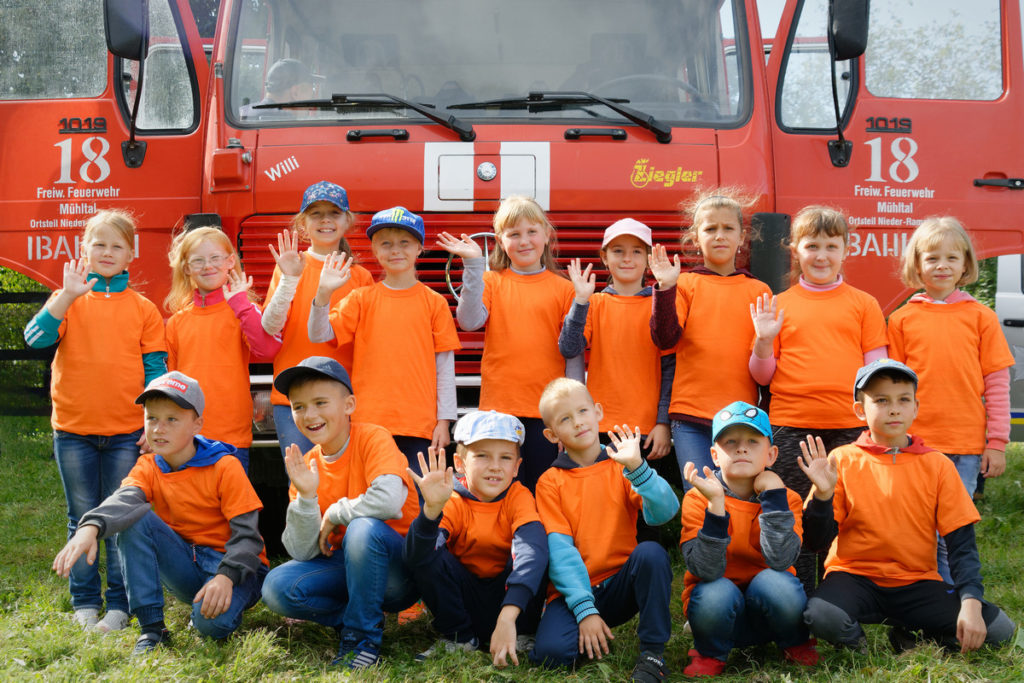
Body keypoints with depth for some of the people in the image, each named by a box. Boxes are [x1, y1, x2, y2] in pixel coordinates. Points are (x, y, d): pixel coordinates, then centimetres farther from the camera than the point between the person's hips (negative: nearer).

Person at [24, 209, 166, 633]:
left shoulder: (143, 308, 6)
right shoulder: (69, 299, 6)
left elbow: (156, 370, 5)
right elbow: (35, 338, -11)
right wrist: (68, 296, -20)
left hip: (127, 431, -1)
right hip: (73, 429, 1)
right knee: (83, 518, 8)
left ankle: (119, 605, 10)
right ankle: (85, 603, 17)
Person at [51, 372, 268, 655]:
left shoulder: (225, 467, -13)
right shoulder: (148, 468, -1)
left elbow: (247, 533, -17)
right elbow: (124, 499, -24)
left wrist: (226, 576, -34)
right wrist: (91, 527, -47)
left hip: (236, 567, -4)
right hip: (186, 566, 5)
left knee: (212, 621, -36)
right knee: (135, 518, -20)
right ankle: (151, 628, -17)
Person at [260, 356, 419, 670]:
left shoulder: (372, 439, -13)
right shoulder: (306, 466, 1)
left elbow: (389, 499, -34)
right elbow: (303, 553, -4)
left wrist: (335, 514, -17)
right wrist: (306, 497, -19)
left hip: (398, 570, -4)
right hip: (344, 567, 5)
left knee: (364, 527, -35)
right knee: (277, 588, -19)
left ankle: (363, 638, -17)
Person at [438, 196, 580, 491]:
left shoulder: (563, 288, 3)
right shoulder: (490, 282, 5)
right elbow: (470, 321, -12)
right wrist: (472, 265, -15)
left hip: (547, 411, 0)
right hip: (500, 407, 0)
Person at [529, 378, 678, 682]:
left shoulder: (619, 468, 4)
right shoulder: (550, 482, 2)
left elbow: (664, 512, -13)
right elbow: (559, 548, -9)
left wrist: (636, 467, -27)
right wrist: (585, 609, -19)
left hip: (621, 585, 1)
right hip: (575, 589, -1)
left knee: (650, 552, -30)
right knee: (551, 651, -30)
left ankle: (652, 651, -17)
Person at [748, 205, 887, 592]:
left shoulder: (863, 304, 9)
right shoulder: (779, 305, 9)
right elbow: (764, 377, 9)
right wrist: (764, 341, -8)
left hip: (850, 427, 0)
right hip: (791, 428, 0)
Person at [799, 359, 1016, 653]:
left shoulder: (938, 466, 3)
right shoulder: (843, 460, -1)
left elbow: (962, 542, 0)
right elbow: (818, 540, -3)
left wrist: (971, 603, -14)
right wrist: (823, 494, -22)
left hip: (916, 582, 2)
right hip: (855, 576, -2)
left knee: (999, 628, -19)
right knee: (821, 616, -36)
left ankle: (909, 634, 6)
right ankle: (855, 639, 1)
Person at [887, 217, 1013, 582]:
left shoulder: (980, 316, 4)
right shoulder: (902, 319, 5)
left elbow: (997, 383, 4)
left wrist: (997, 441, -1)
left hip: (967, 446, 0)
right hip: (915, 443, 0)